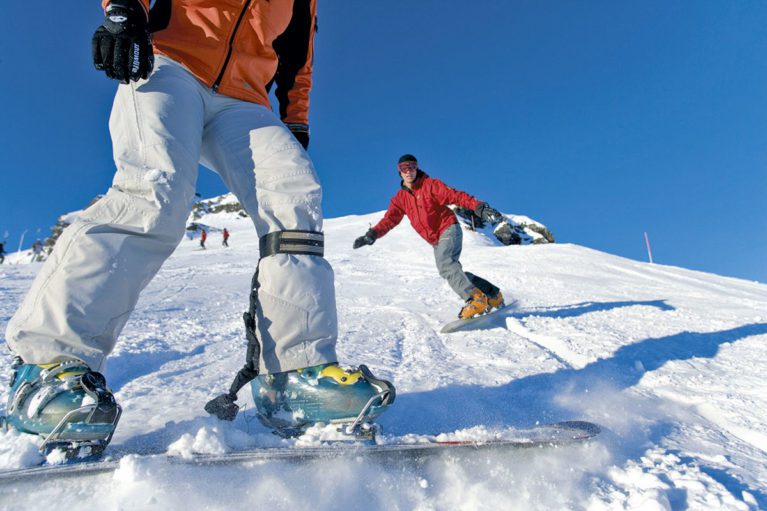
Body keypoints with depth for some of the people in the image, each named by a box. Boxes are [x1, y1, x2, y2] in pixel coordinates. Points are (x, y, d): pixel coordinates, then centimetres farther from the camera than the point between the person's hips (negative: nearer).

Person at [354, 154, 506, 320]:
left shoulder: (430, 185, -7)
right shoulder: (400, 198, 8)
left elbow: (456, 196, -16)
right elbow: (389, 219, 0)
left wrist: (480, 208, -28)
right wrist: (372, 234, -17)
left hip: (449, 229, -7)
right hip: (436, 241, 7)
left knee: (444, 264, -29)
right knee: (451, 271, 4)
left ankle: (476, 299, -29)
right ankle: (492, 295, 16)